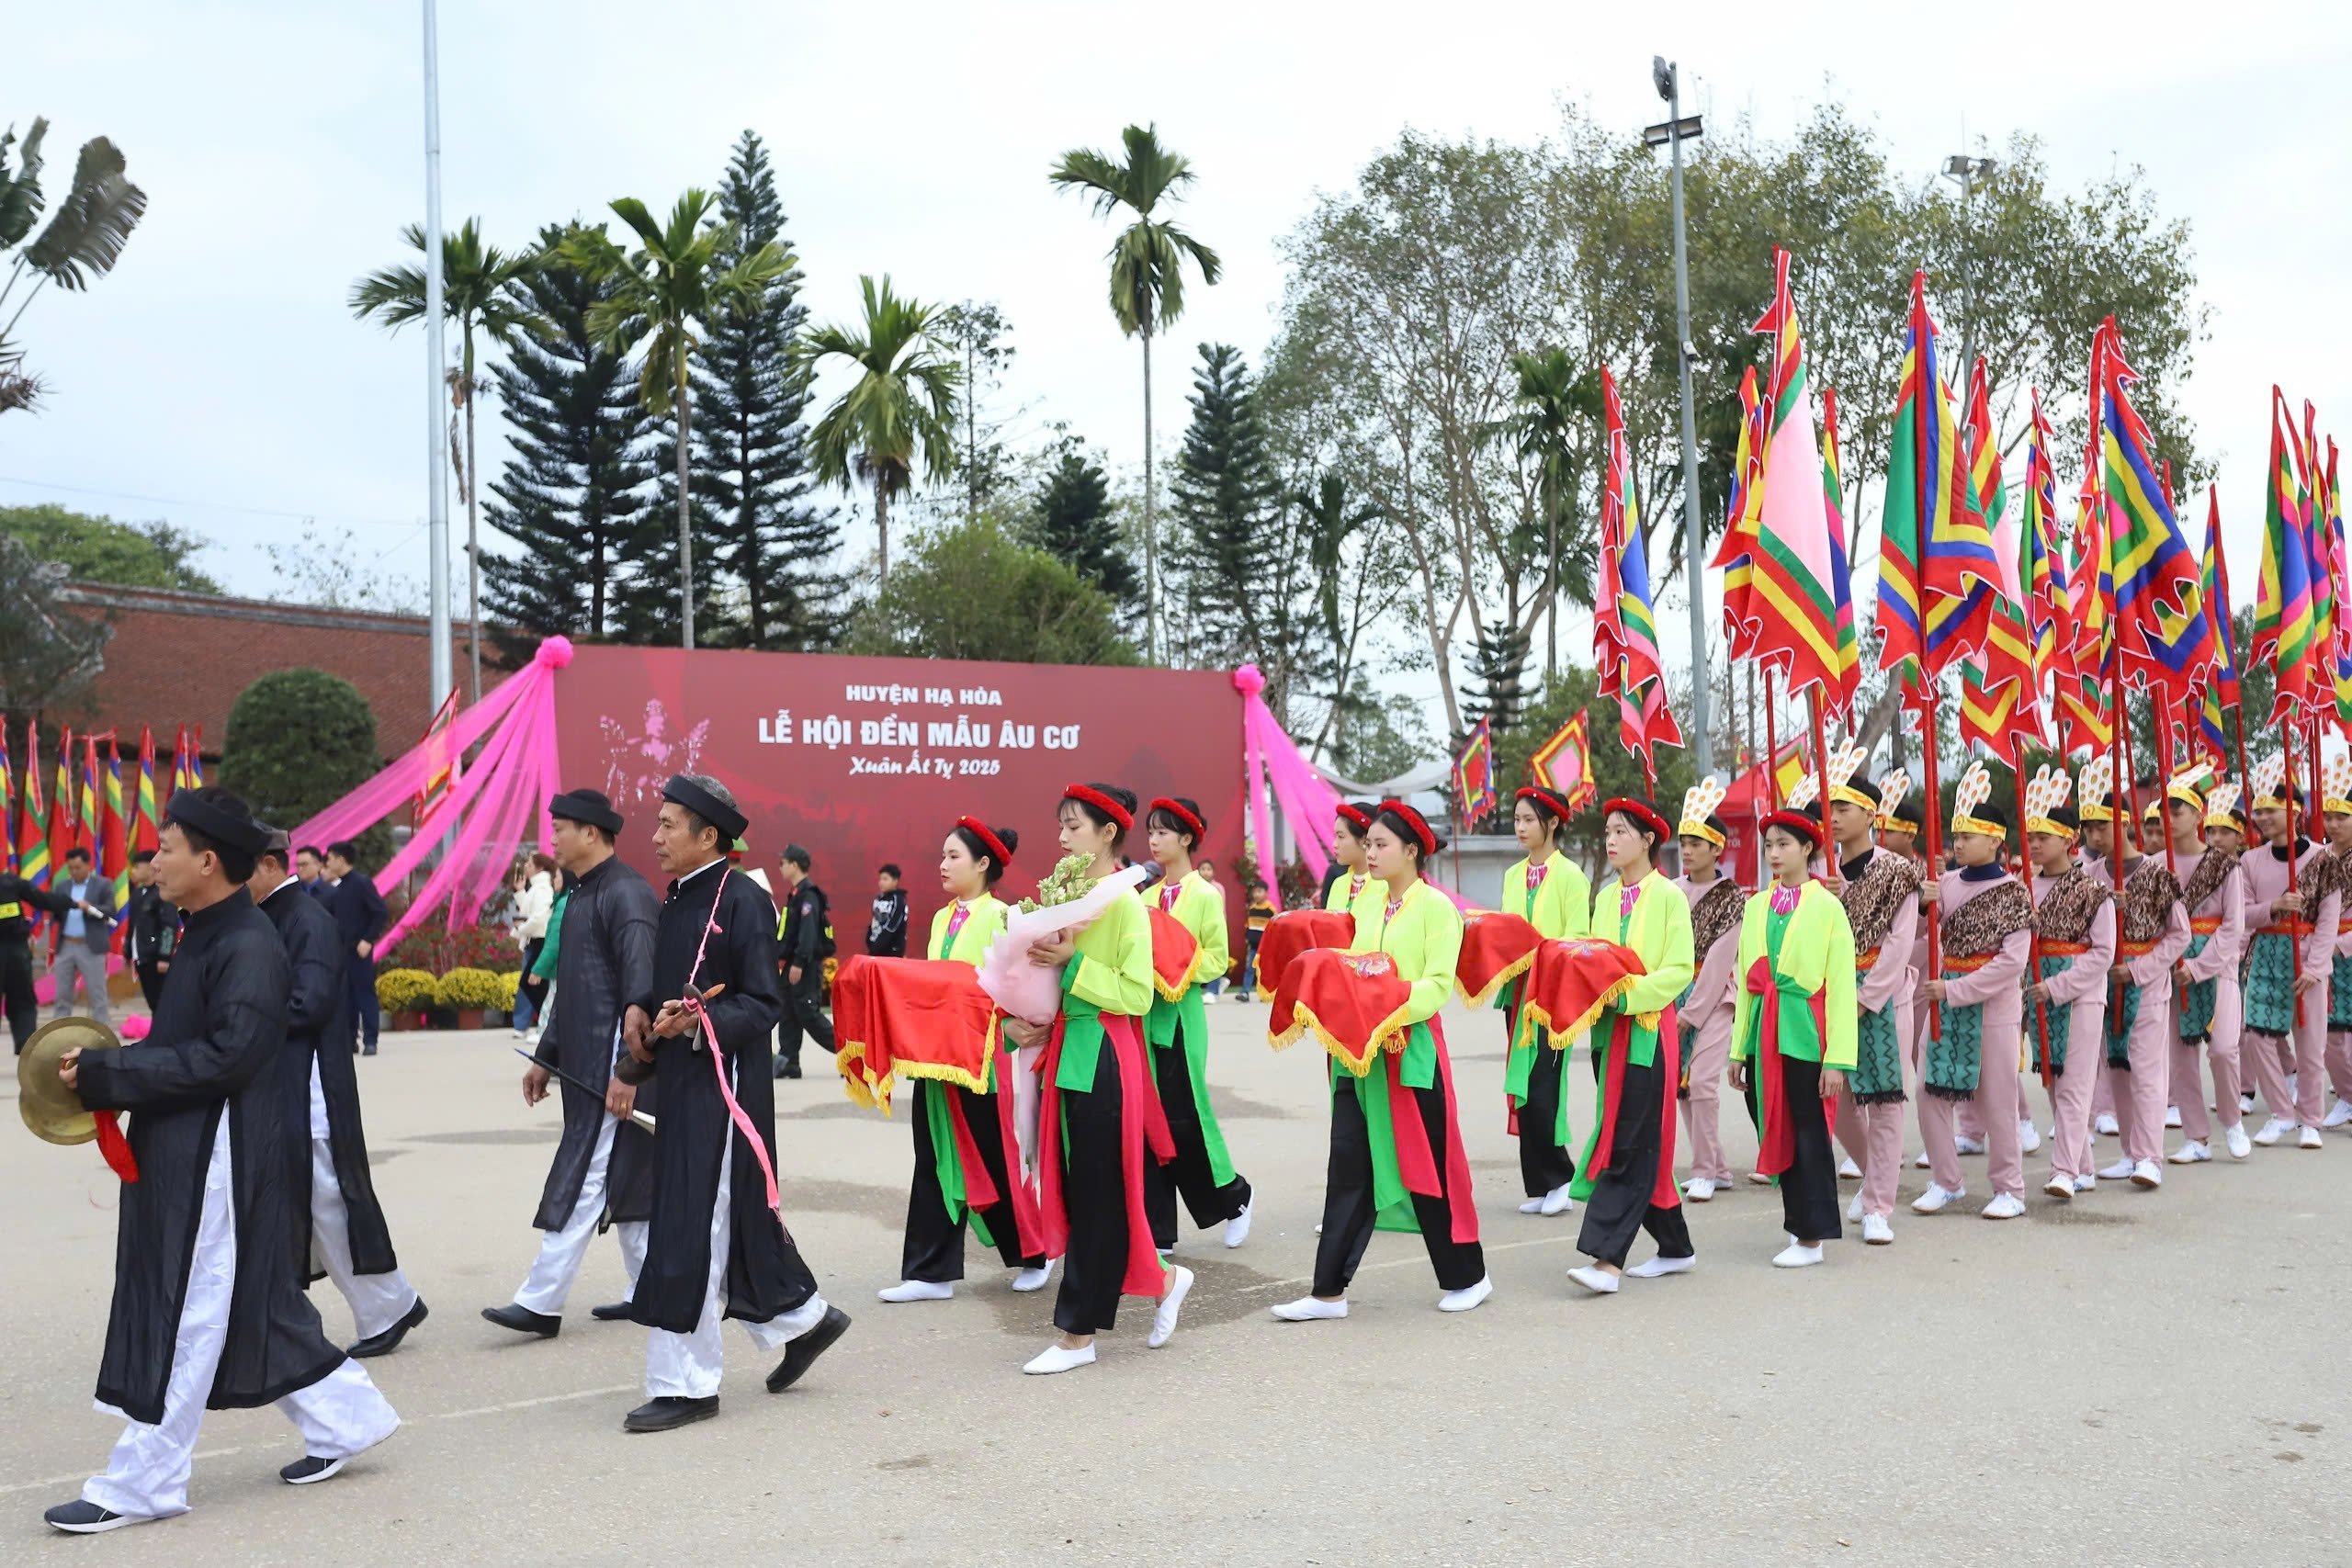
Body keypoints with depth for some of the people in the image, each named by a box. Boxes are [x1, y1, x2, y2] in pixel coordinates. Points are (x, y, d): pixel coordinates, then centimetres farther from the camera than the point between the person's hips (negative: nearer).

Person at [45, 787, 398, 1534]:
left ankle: (142, 1485, 11)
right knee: (256, 1306, 16)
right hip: (183, 1153, 10)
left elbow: (222, 1056, -24)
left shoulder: (247, 947, -19)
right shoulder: (205, 935, 12)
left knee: (183, 1319, 0)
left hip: (218, 1159, -10)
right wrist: (105, 1071, 2)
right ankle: (341, 1419, 26)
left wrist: (103, 1073, -20)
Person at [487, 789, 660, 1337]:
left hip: (613, 1066, -10)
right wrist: (544, 1057, 24)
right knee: (626, 1183, 14)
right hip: (584, 1066, 10)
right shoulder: (581, 894, 16)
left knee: (581, 1182, -6)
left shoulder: (627, 895, -15)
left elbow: (640, 992, -21)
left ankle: (540, 1304, -3)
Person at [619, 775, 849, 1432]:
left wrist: (697, 1025, -27)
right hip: (682, 1084, 9)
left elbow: (762, 1004, -15)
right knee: (734, 1223, 15)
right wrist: (641, 1015, 2)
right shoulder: (677, 900, 12)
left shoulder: (742, 900, -13)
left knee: (691, 1234, -5)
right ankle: (803, 1318, 32)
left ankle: (685, 1385, 5)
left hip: (722, 1089, -8)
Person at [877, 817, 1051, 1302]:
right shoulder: (942, 918, 13)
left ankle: (1034, 1255, 22)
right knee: (935, 1160, 6)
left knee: (994, 1159, 3)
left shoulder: (1000, 917, -8)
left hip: (981, 1053, -7)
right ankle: (932, 1272, 11)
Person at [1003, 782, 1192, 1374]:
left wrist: (1072, 964, -20)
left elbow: (1137, 995, -17)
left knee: (1096, 1192, -1)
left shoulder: (1125, 905, -11)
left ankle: (1079, 1334, 7)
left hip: (1105, 1057, -8)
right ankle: (1161, 1280, 29)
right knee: (1072, 1186, 11)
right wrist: (1034, 1021, 4)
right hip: (1065, 1052, 9)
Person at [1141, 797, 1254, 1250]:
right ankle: (1157, 1232, 9)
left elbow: (1217, 959, -7)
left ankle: (1233, 1195, 23)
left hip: (1181, 1015, -6)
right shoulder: (1149, 895, 13)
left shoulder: (1204, 896, -4)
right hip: (1145, 1014, 6)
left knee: (1184, 1117, -3)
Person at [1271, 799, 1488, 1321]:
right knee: (1348, 1165, 4)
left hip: (1413, 1048, -6)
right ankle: (1329, 1291, 8)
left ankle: (1466, 1278, 22)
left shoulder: (1435, 906, -7)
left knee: (1428, 1165, 4)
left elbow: (1439, 985, -14)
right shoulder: (1368, 901, 12)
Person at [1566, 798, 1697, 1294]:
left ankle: (1607, 1259, -13)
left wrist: (1628, 994, -20)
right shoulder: (1605, 897, 13)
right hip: (1608, 1031, 7)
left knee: (1628, 1146, -10)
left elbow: (1680, 970, -11)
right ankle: (1675, 1246, 24)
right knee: (1641, 1144, 11)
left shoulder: (1669, 897, -6)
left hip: (1648, 1032, -7)